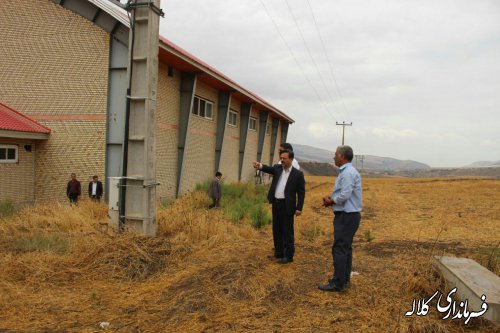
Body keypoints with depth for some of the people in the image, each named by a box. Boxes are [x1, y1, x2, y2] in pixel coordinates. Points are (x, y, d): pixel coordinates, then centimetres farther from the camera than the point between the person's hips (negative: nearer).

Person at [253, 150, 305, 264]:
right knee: (277, 230, 13)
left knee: (287, 231, 0)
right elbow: (269, 169, -8)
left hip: (287, 205, -6)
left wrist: (299, 208, -13)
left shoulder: (298, 174, -8)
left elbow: (301, 192, -8)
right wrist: (259, 166, -30)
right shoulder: (278, 168, 8)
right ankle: (278, 252, 26)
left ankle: (288, 256, 9)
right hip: (276, 203, 6)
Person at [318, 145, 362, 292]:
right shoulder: (347, 171, 14)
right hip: (349, 215, 10)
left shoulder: (348, 173, -18)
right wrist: (331, 198, 4)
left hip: (346, 216, -10)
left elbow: (345, 195, -24)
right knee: (346, 248, 16)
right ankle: (345, 279, 26)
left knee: (339, 249, -5)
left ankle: (338, 283, 1)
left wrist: (331, 201, -8)